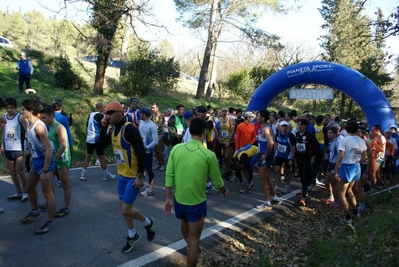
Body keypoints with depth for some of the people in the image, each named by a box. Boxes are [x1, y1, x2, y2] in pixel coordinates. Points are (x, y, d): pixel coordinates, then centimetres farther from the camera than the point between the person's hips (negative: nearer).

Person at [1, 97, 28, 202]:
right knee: (12, 172, 12)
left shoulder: (20, 117, -10)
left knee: (20, 172, -2)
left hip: (19, 149, -6)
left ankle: (25, 192, 12)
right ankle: (19, 192, 24)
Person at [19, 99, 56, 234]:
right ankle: (34, 211, 47)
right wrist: (32, 159, 21)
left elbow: (49, 149, -26)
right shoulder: (29, 124, 5)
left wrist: (45, 171, -26)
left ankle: (50, 223, 9)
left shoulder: (39, 126, -24)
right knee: (30, 187, 25)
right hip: (36, 160, 10)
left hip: (45, 161, -10)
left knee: (47, 193, -2)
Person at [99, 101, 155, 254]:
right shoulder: (113, 129, 5)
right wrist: (103, 127, -4)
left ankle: (148, 223, 22)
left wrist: (140, 176, -23)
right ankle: (132, 235, 35)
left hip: (134, 176, -9)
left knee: (126, 210, -6)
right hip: (122, 174, 9)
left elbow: (141, 153, -23)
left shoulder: (129, 129, -21)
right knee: (122, 206, 16)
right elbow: (102, 145, 8)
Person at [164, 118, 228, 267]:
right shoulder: (209, 155, -16)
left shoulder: (176, 149, -8)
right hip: (197, 202, -5)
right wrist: (224, 191, 16)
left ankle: (190, 247, 60)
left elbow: (169, 175, -6)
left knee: (184, 224, 34)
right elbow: (217, 180, -5)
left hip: (179, 199, 5)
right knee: (194, 240, 11)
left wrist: (168, 198, 3)